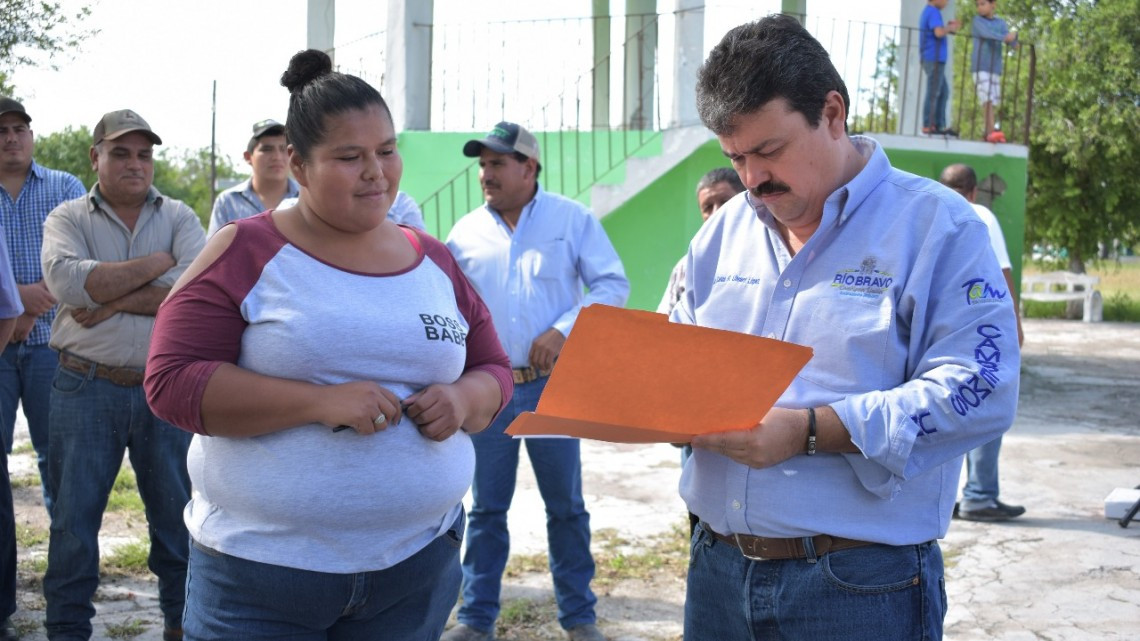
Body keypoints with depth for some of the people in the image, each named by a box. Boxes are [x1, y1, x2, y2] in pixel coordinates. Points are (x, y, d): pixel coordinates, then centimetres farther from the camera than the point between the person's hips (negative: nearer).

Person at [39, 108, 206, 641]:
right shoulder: (68, 218, 3)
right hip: (86, 388, -1)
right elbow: (65, 279, -18)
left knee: (177, 511, 10)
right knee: (74, 516, 7)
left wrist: (113, 299, -16)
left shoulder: (179, 218, 5)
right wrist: (154, 264, -14)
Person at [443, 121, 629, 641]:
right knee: (486, 507, 8)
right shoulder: (465, 233, 6)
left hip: (553, 384, -1)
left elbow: (612, 284, -2)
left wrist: (563, 329, -14)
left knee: (566, 506, 8)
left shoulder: (573, 219, 0)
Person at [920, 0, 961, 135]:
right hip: (935, 58, -10)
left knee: (943, 91, 14)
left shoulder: (927, 12, 18)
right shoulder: (934, 12, -12)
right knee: (933, 93, -8)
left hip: (932, 59, 10)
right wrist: (950, 28, -6)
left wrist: (949, 27, 11)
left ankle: (940, 125, 14)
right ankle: (927, 126, -6)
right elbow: (939, 32, -24)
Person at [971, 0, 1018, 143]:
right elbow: (986, 34, -20)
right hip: (979, 67, -4)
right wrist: (1004, 38, -33)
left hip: (995, 68, 4)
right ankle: (991, 132, -21)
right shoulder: (977, 20, -1)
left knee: (993, 100, 5)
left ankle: (987, 132, 13)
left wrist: (1013, 36, -27)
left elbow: (1012, 42, -4)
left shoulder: (1001, 23, 8)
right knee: (988, 99, -15)